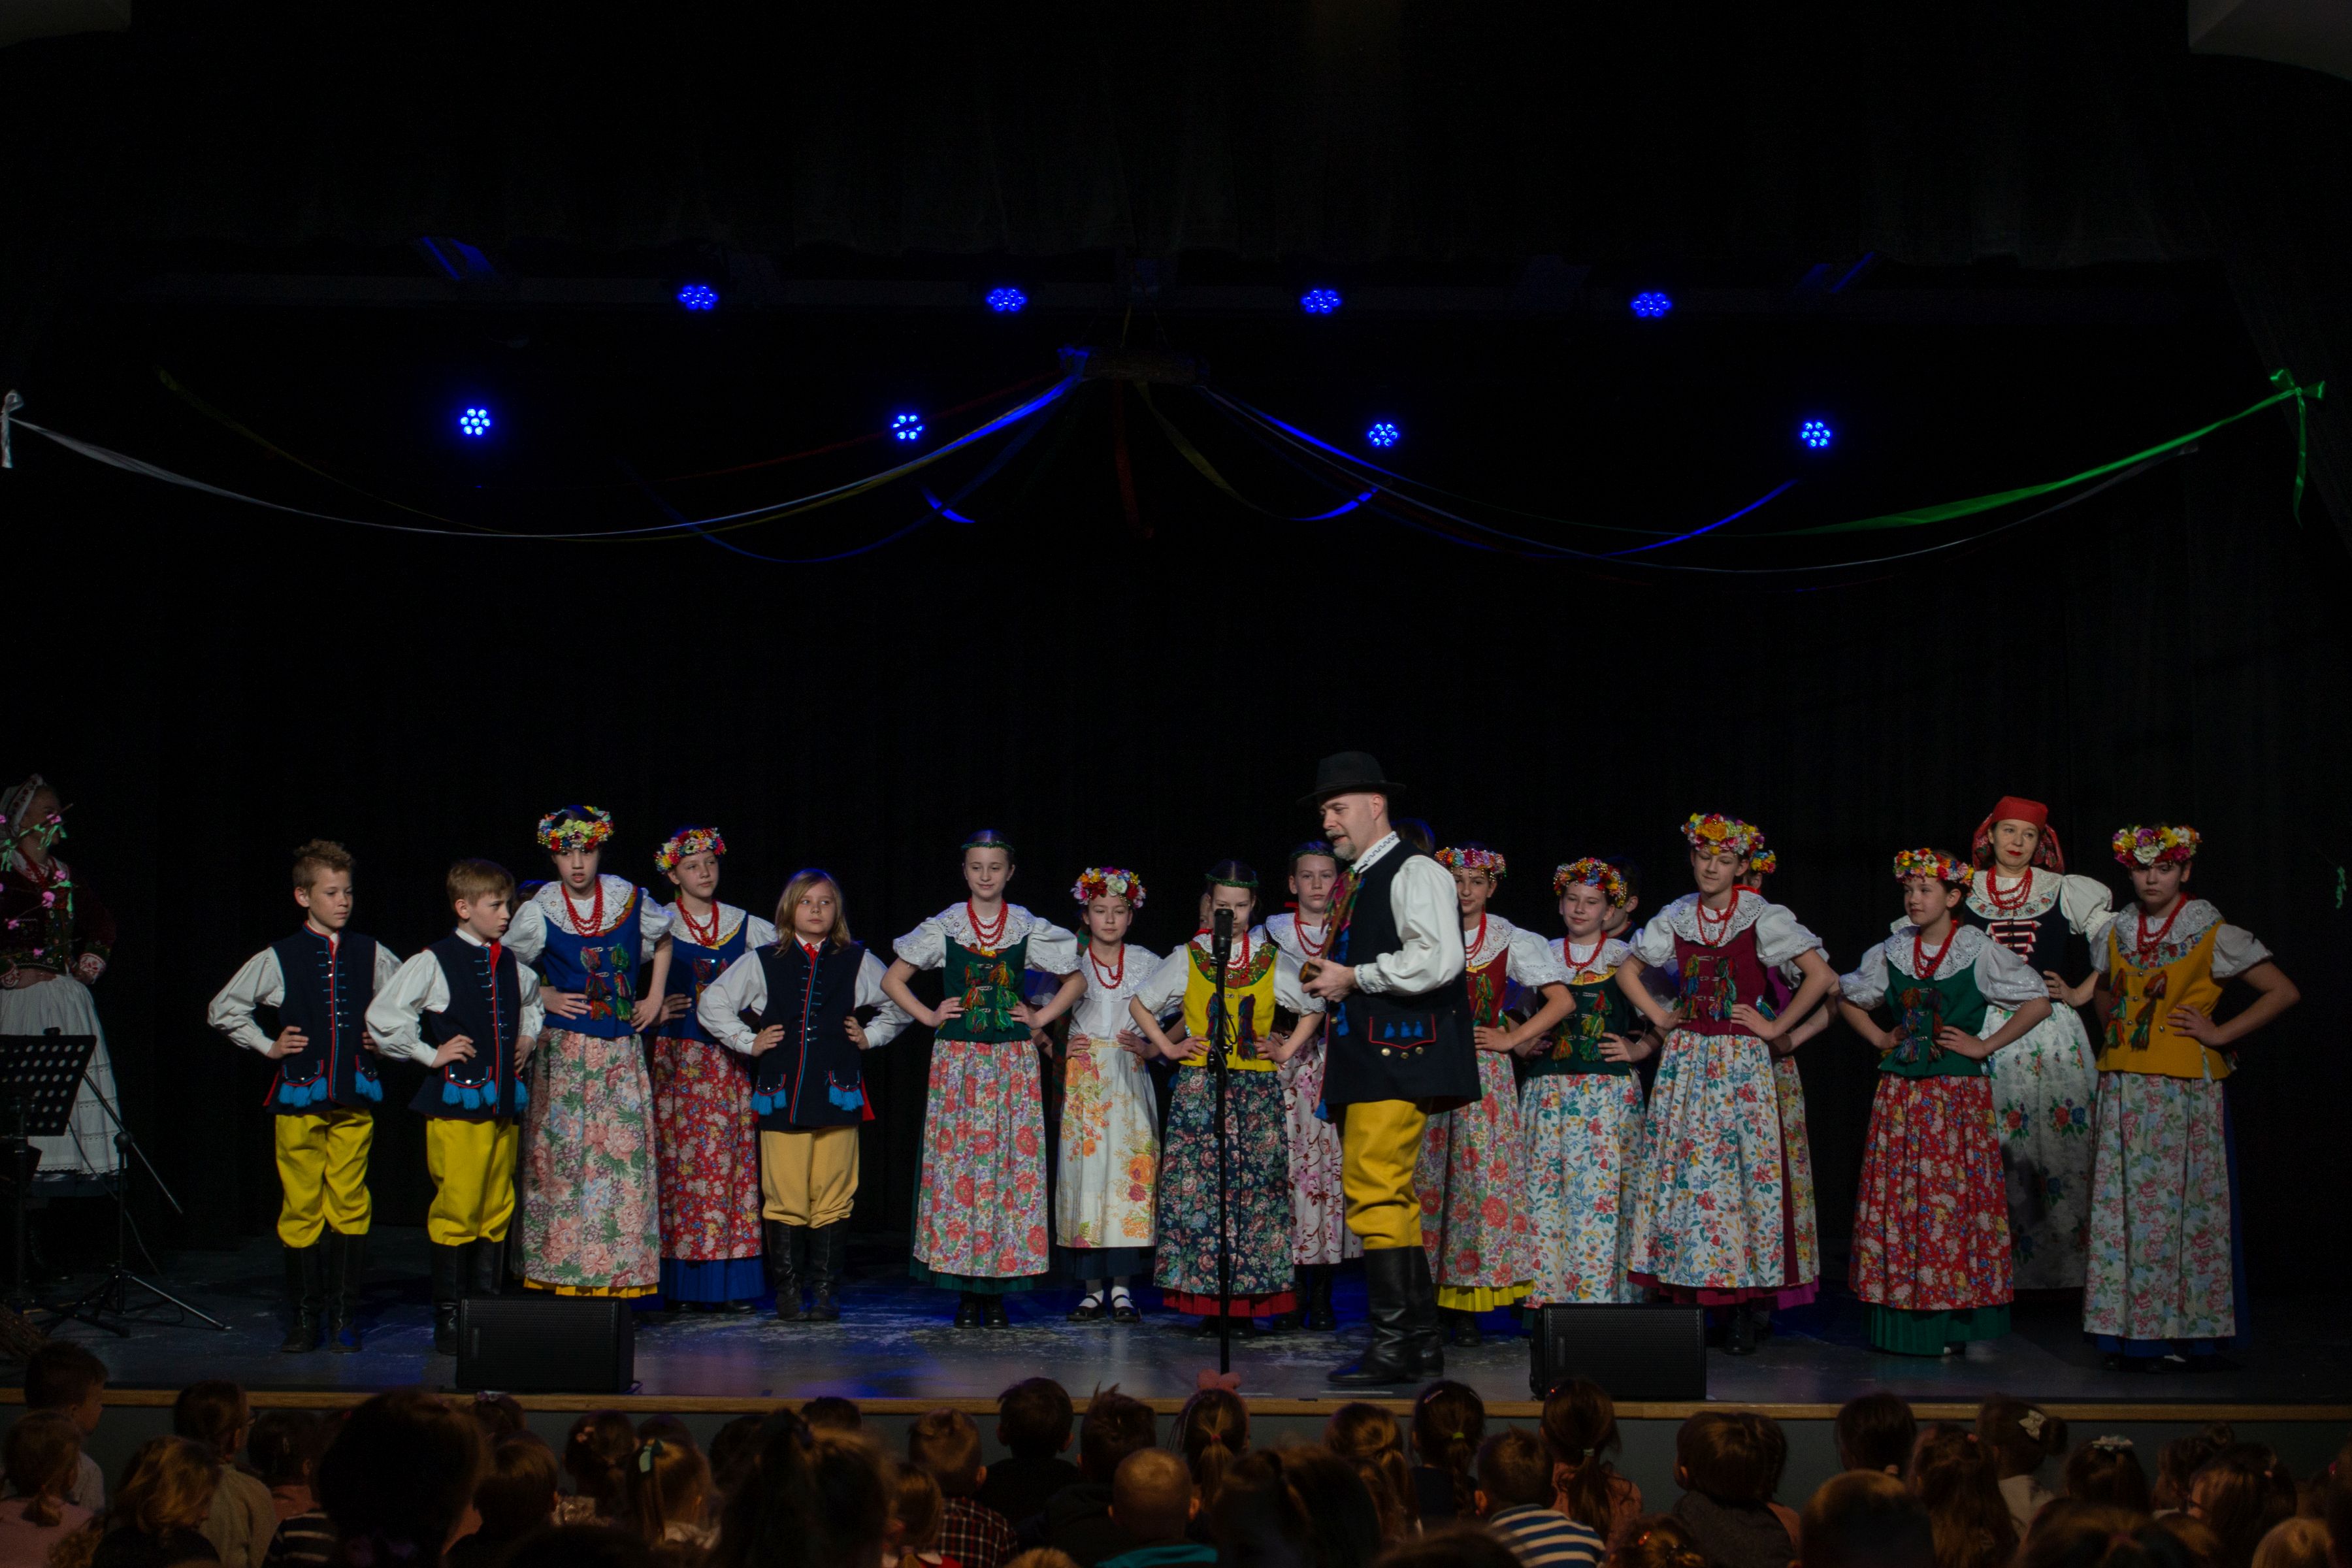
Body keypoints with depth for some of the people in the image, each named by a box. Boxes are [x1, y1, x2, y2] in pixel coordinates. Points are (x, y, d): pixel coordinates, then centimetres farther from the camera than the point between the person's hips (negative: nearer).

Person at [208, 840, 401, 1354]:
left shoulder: (372, 955, 6)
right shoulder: (278, 959, 1)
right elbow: (222, 1010, 9)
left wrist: (387, 1039, 11)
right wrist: (269, 1046, 4)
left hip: (356, 1096, 1)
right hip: (299, 1095, -1)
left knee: (350, 1205, 1)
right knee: (301, 1206, 1)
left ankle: (344, 1316, 9)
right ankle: (304, 1317, 10)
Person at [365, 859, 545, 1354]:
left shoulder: (511, 964, 13)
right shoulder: (435, 962, -6)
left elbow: (533, 1001, 35)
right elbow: (382, 1015, -10)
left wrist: (528, 1037, 18)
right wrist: (430, 1055, -9)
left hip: (504, 1102, 6)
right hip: (456, 1103, -6)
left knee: (497, 1211, 8)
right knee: (456, 1210, -6)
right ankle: (448, 1321, 2)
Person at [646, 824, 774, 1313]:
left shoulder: (743, 925, 10)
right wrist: (653, 1012, -7)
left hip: (730, 1063, 3)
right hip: (677, 1060, -2)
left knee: (731, 1164, -1)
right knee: (680, 1165, -6)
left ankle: (730, 1282, 3)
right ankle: (680, 1285, -1)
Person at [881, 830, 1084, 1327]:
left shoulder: (1029, 929, 6)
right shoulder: (944, 928, 5)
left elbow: (1076, 979, 16)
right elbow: (892, 979, 11)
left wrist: (1042, 1018, 5)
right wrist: (929, 1016, 1)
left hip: (1013, 1060, 0)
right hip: (957, 1058, 0)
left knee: (1012, 1162, -4)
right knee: (955, 1162, -5)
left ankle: (998, 1290, 2)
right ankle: (965, 1291, 1)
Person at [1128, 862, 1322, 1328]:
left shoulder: (1272, 961, 8)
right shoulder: (1187, 958, 6)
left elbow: (1313, 1008, 19)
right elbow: (1139, 1003, 14)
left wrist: (1287, 1050, 9)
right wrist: (1167, 1047, 5)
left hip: (1257, 1090, 1)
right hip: (1198, 1088, -1)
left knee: (1256, 1188, -4)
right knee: (1196, 1189, -7)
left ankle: (1248, 1298, 0)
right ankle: (1206, 1300, -3)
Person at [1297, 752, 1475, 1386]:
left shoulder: (1414, 872, -7)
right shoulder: (1354, 884, 21)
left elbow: (1436, 960, -20)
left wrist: (1354, 978, -13)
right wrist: (1330, 983, 11)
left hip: (1397, 1058, -10)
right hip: (1363, 1059, 10)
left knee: (1375, 1193, -15)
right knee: (1389, 1198, 11)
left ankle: (1394, 1344, -13)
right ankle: (1422, 1342, 16)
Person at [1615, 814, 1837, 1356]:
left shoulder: (1761, 918, -3)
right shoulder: (1676, 919, 8)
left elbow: (1821, 975, -7)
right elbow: (1627, 971, 21)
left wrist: (1775, 1026, -7)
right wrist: (1658, 1016, 9)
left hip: (1742, 1062, -3)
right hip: (1686, 1060, 3)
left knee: (1744, 1167, -5)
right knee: (1682, 1168, -1)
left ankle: (1748, 1306, 2)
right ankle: (1686, 1292, 5)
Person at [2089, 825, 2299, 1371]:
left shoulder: (2212, 935, -3)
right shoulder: (2118, 933, 13)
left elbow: (2283, 992, -4)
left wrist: (2220, 1034, -7)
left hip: (2186, 1090, -5)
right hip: (2124, 1091, 5)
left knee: (2182, 1206, -5)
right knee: (2125, 1207, 2)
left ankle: (2189, 1336, 0)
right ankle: (2134, 1336, 7)